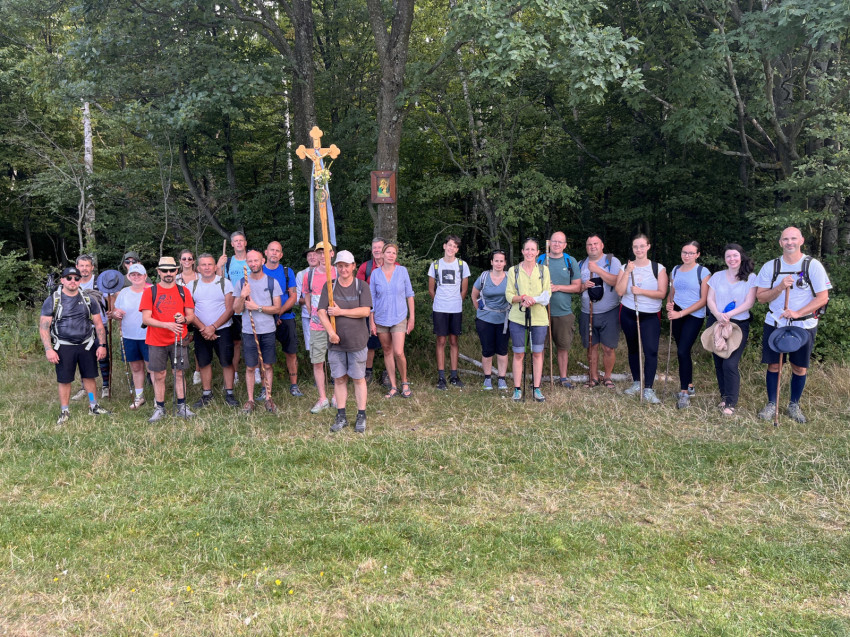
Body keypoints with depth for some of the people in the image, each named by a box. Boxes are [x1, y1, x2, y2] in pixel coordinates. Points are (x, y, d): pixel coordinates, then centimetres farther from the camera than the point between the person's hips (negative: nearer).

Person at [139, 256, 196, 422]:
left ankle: (182, 407, 14)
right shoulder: (150, 292, 0)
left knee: (179, 373, 6)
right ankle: (160, 409, 13)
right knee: (159, 376, 4)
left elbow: (191, 316, 6)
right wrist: (167, 324, -20)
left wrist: (184, 319, -18)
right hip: (156, 341, -1)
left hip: (178, 340, 1)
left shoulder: (183, 291, 6)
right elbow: (145, 318, -7)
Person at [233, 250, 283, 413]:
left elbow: (277, 308, -4)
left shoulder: (272, 282, 0)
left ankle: (268, 398, 16)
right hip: (249, 331, 0)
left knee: (268, 365, 6)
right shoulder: (241, 283, 4)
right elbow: (236, 309, 2)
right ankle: (250, 400, 13)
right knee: (250, 367, 4)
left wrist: (258, 307, -15)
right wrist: (242, 296, -16)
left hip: (268, 330, 0)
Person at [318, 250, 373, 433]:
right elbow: (321, 312, -4)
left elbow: (365, 311, -12)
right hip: (336, 342, 2)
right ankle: (341, 416, 17)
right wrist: (331, 332, -18)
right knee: (339, 379, 8)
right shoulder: (329, 287, 5)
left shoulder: (362, 286, 0)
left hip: (357, 341, -2)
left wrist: (340, 312, -13)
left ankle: (361, 417, 13)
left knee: (358, 378, 4)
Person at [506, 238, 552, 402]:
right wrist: (523, 298, -18)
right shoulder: (513, 270, 4)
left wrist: (533, 301, -16)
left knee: (537, 353, 5)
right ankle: (517, 389, 9)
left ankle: (536, 388, 13)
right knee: (518, 354, 2)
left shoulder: (543, 270, 7)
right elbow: (509, 295, 2)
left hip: (539, 317, 1)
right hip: (517, 318, -1)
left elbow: (547, 294, 3)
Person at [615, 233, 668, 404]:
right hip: (628, 313, 3)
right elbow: (619, 291, -9)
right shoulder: (625, 267, 3)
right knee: (633, 349, 13)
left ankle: (648, 390, -10)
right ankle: (636, 383, 28)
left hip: (650, 315, -2)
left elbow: (662, 293, -10)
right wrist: (627, 272, -17)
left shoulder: (658, 268, -2)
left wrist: (641, 291, -20)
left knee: (651, 351, -13)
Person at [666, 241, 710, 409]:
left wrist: (681, 313, -16)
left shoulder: (703, 272, -7)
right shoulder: (675, 270, 9)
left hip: (694, 316, -5)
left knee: (683, 352, -14)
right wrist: (669, 304, -7)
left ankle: (684, 393, -7)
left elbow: (703, 300, -10)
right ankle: (689, 385, 27)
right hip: (677, 314, 5)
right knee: (683, 352, 11)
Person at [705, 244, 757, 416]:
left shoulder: (751, 278, 1)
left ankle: (730, 403, -1)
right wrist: (718, 315, -17)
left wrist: (728, 315, -18)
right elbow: (710, 299, 2)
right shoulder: (717, 276, 8)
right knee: (718, 363, 7)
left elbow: (749, 302, -7)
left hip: (739, 324, -3)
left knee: (730, 364, -12)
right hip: (716, 324, 3)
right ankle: (724, 396, 21)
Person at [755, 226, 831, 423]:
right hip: (774, 323, 1)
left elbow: (823, 298, -9)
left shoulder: (813, 266, -7)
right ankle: (771, 404, 20)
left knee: (800, 367, 7)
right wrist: (780, 287, -20)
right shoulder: (770, 267, -2)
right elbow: (761, 297, -2)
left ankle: (794, 405, 24)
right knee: (773, 365, 6)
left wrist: (798, 312, -21)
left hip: (804, 325, -1)